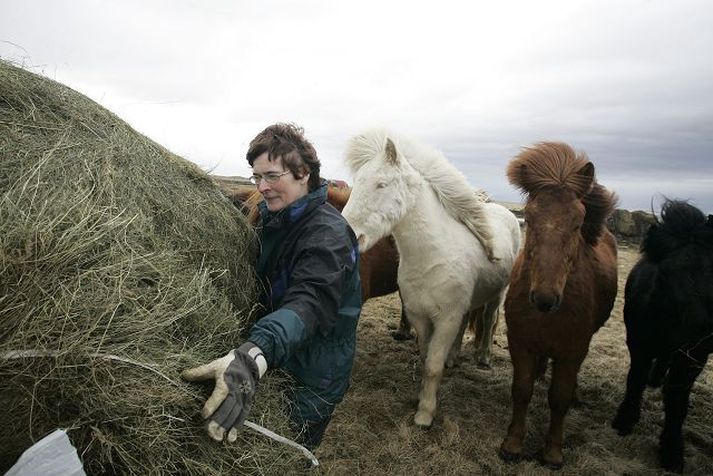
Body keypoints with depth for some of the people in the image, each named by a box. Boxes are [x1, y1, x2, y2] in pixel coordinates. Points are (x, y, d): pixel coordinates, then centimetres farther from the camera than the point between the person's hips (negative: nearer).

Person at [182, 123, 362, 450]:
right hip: (274, 365, 8)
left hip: (311, 384, -8)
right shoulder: (271, 218, 1)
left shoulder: (328, 233, -28)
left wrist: (253, 355, -62)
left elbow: (308, 304, -45)